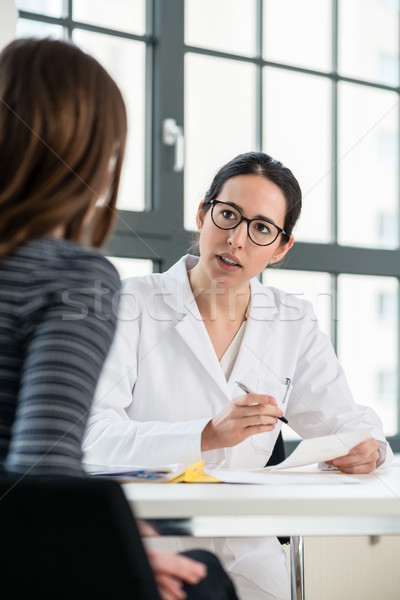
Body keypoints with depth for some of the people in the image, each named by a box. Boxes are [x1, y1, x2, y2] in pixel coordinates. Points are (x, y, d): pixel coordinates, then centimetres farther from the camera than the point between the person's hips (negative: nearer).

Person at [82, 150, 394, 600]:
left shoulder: (293, 325, 11)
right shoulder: (131, 306, -3)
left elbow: (342, 419, 9)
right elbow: (92, 437, -14)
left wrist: (364, 450, -16)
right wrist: (207, 435, -28)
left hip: (244, 550, 4)